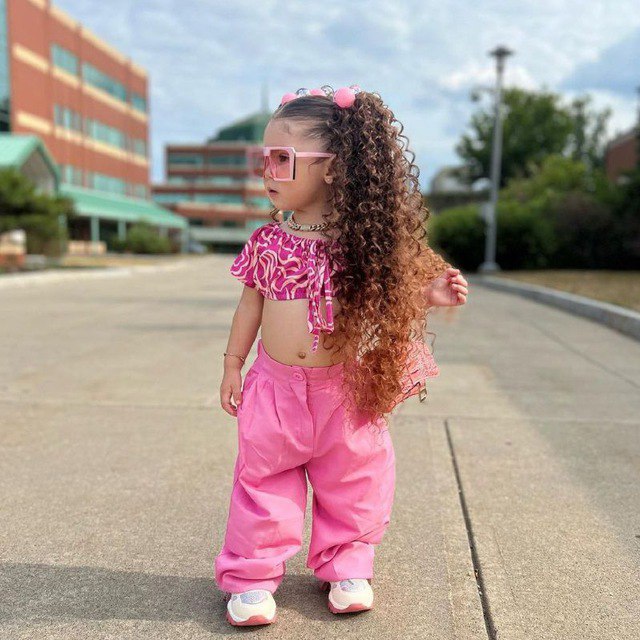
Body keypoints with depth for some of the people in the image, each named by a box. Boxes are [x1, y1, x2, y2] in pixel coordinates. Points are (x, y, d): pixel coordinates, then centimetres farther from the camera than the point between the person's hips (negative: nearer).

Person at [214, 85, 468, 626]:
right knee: (262, 481, 7)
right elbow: (251, 304, 7)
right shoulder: (267, 240, -1)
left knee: (350, 482, 12)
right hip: (274, 385, 2)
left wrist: (428, 295, -16)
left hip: (343, 389, -1)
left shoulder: (360, 239, -7)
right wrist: (233, 365, 8)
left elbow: (386, 299, 1)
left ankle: (345, 567, 33)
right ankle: (253, 576, 22)